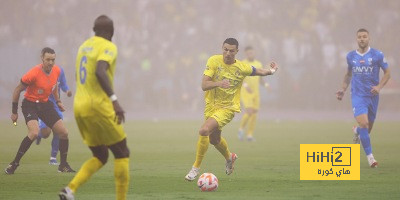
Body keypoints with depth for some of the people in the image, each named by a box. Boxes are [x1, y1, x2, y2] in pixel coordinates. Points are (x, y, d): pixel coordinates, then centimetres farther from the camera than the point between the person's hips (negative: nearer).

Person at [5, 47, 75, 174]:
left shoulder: (57, 71, -5)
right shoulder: (34, 73, -24)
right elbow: (18, 90, -13)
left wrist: (58, 101, 15)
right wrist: (14, 112, -10)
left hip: (45, 104, 7)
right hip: (30, 104, -7)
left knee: (64, 133, 1)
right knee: (34, 132, -29)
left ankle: (63, 165, 18)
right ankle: (14, 163, -19)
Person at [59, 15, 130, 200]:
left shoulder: (84, 46, 15)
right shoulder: (108, 47, -9)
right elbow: (100, 72, -28)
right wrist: (114, 100, -33)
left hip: (79, 108, 8)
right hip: (98, 107, -8)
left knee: (100, 157, 15)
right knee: (122, 154, 5)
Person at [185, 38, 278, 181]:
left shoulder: (242, 68, -10)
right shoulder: (214, 61, -12)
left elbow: (258, 71, 15)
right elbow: (204, 85, -21)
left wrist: (270, 71, 4)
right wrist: (218, 83, -36)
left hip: (228, 108, -4)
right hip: (211, 105, 4)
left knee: (204, 131, -26)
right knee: (214, 139, 22)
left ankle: (196, 168, -14)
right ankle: (229, 157, 56)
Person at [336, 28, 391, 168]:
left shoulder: (377, 55, -3)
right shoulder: (351, 56, 5)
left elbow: (387, 73, 2)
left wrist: (379, 87, -13)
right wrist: (343, 90, 11)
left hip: (372, 95, 0)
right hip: (357, 95, 0)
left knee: (368, 126, 9)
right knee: (363, 123, -19)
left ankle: (357, 131, 48)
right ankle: (370, 156, -13)